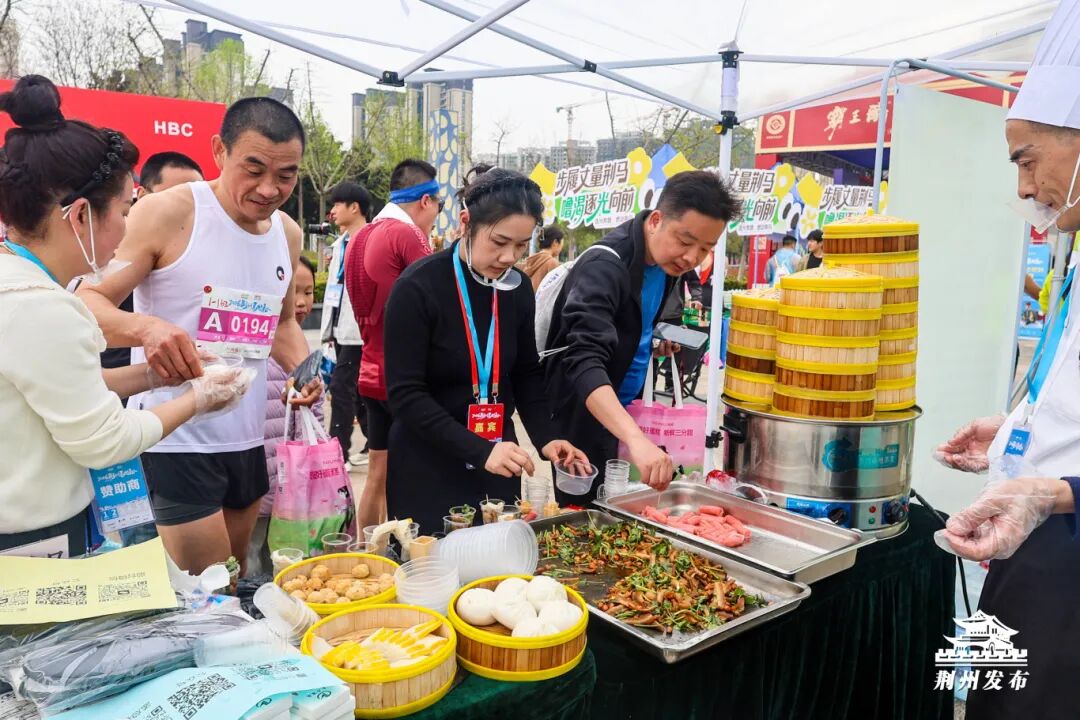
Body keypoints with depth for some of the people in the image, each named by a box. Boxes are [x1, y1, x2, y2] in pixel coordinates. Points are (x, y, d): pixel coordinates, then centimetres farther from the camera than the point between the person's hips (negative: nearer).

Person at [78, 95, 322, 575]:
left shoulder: (288, 233, 7)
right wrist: (146, 327, -34)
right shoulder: (166, 214, -12)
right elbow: (87, 303, -13)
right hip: (175, 441, -6)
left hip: (248, 440, 7)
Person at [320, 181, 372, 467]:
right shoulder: (340, 243, 16)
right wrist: (329, 327, 18)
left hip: (359, 329, -9)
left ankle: (338, 452, -1)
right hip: (341, 327, 9)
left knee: (341, 387, -8)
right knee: (357, 389, 13)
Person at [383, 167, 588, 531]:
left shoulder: (517, 288, 0)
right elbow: (405, 393, -19)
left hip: (497, 464, 5)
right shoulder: (418, 287, -16)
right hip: (427, 467, -5)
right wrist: (479, 451, -27)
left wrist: (545, 437, -6)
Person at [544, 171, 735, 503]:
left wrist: (657, 341, -2)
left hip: (621, 410, 8)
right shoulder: (605, 266, -27)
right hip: (582, 415, -8)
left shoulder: (667, 260, -1)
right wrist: (636, 438, -52)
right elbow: (584, 361, -40)